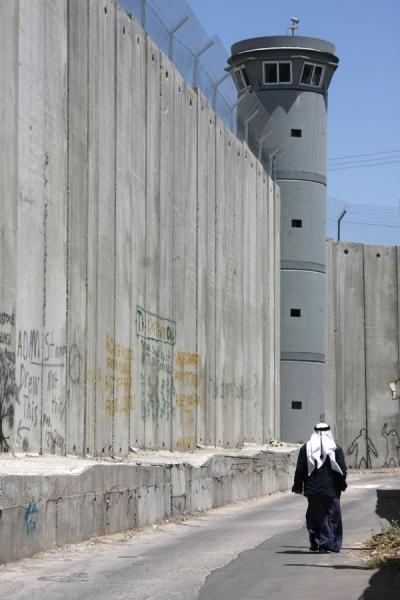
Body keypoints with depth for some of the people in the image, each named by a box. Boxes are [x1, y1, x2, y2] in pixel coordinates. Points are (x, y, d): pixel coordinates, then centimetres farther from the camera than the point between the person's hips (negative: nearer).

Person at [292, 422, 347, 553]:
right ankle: (325, 544, -2)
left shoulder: (305, 449, 3)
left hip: (312, 488, 2)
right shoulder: (336, 449, -2)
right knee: (330, 517, 4)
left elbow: (300, 470, 3)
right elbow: (342, 470, -2)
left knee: (313, 516, 13)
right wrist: (342, 485, 12)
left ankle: (314, 543, 9)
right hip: (331, 490, -2)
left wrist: (298, 486, 11)